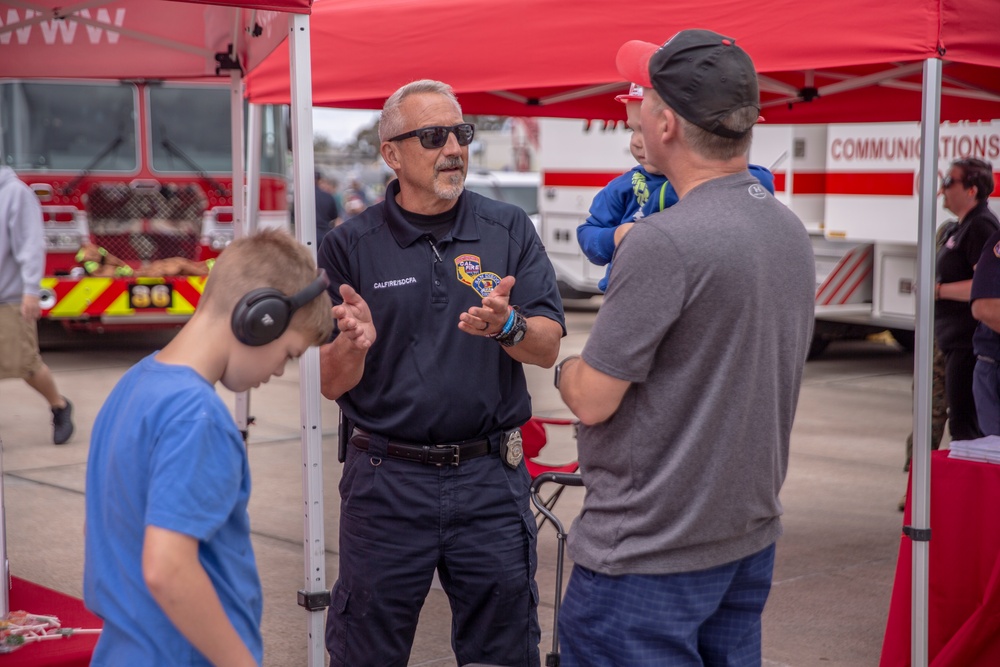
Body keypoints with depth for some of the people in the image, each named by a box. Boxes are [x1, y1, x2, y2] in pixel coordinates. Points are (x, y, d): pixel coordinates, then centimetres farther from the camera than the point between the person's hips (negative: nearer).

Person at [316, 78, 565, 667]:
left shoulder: (509, 230, 3)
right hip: (386, 480, -1)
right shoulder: (351, 246, 0)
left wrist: (507, 327, -24)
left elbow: (548, 349, -3)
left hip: (491, 480, 1)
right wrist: (354, 342, -24)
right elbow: (332, 384, -2)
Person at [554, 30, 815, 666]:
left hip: (648, 556, -9)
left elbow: (593, 399, -17)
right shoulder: (793, 231, 5)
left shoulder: (664, 242, -22)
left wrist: (565, 368, 3)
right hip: (752, 538, 9)